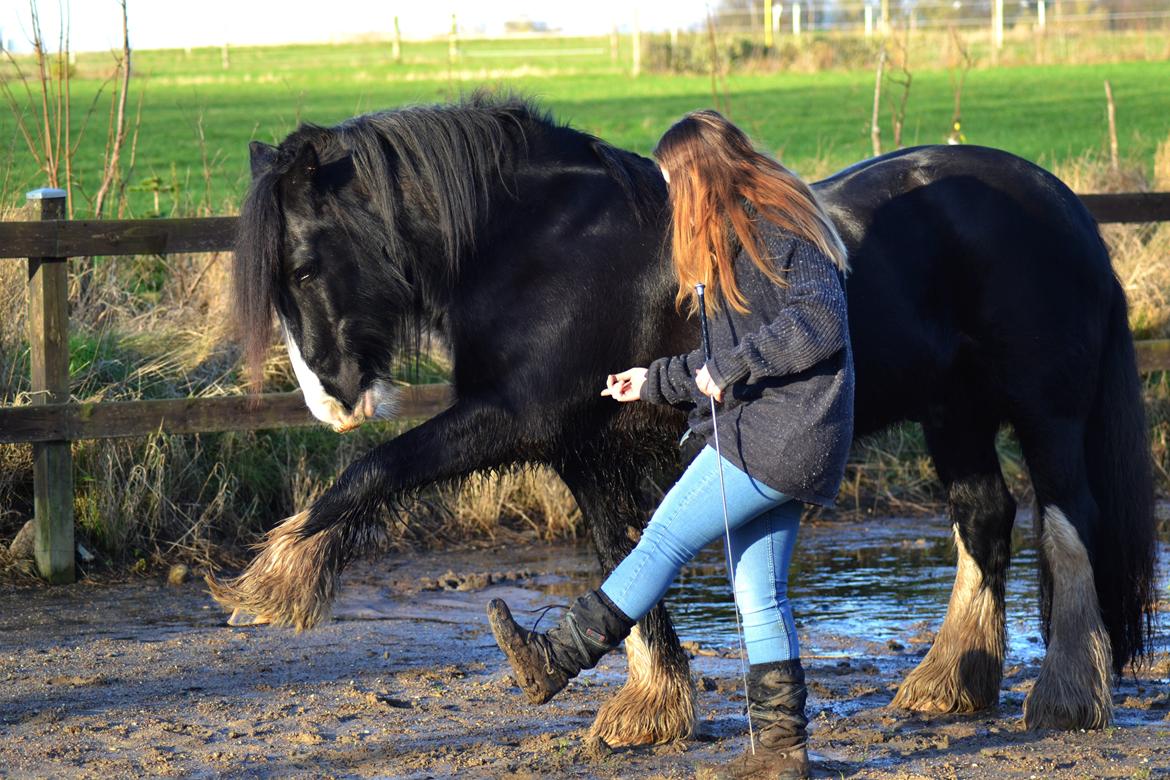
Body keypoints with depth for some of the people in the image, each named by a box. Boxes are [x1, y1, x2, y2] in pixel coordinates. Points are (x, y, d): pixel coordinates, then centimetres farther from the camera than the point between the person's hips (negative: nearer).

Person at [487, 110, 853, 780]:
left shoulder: (777, 230, -11)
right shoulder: (744, 236, 21)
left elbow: (819, 324, -23)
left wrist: (732, 364, -20)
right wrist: (656, 382, 27)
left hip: (774, 441, -10)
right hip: (788, 447, 10)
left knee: (667, 539, -7)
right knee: (761, 597, 8)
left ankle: (556, 661, -3)